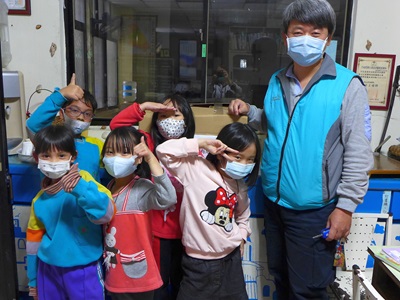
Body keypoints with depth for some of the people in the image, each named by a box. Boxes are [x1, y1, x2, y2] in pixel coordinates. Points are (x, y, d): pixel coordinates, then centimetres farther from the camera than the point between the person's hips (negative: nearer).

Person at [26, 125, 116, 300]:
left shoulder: (83, 180, -15)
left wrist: (80, 189, -39)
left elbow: (106, 213, -27)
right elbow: (34, 238, 11)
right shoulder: (39, 200, 1)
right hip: (48, 269, 5)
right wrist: (33, 279, 18)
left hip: (83, 270, -4)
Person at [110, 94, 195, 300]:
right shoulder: (149, 144, -4)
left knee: (180, 283, 20)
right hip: (156, 229, -1)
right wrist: (145, 106, -16)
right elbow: (116, 124, -10)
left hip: (185, 230, 1)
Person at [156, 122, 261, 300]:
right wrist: (201, 144, -24)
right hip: (199, 260, -5)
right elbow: (163, 151, -23)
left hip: (232, 257, 6)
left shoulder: (240, 185, 4)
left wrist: (242, 236, 9)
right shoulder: (195, 169, -15)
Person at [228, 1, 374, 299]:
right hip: (274, 202, 6)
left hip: (314, 209, -5)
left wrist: (346, 206, -14)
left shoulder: (348, 85, -12)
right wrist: (249, 111, 3)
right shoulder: (277, 81, 4)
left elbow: (358, 154, -12)